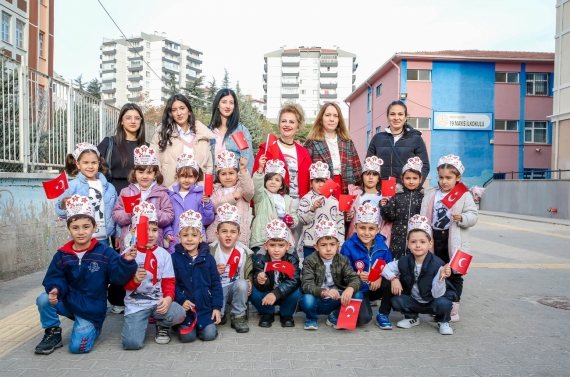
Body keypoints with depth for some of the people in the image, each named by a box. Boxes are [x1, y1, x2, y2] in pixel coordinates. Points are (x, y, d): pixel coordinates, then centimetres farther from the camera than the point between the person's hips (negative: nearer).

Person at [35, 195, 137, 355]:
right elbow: (55, 278, -1)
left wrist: (126, 262, -38)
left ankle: (92, 327, 22)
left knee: (77, 347, -12)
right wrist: (55, 290, -25)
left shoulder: (104, 253, -11)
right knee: (43, 300, -23)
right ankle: (53, 334, 1)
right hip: (68, 303, 3)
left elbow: (118, 276, -18)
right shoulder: (62, 255, -2)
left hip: (91, 309, -3)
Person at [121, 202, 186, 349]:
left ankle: (162, 326, 9)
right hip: (135, 304, -1)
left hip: (158, 301, 2)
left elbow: (169, 281, 1)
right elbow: (124, 283, -7)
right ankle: (141, 321, 17)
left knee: (179, 314, -28)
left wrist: (168, 298, -19)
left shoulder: (163, 254, 3)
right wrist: (135, 280, -30)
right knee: (132, 343, -20)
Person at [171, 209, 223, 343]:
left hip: (205, 306, 1)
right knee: (187, 336, -11)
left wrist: (217, 307, -3)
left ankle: (200, 324, 23)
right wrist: (181, 300, -19)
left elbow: (216, 284, 3)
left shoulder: (208, 258, 1)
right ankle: (181, 325, 22)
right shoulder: (174, 258, -3)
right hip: (185, 306, -1)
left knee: (209, 335, -9)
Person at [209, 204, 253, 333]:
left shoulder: (243, 252, -5)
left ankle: (238, 317, -11)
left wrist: (249, 282, -18)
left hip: (235, 289, 1)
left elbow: (249, 273, 3)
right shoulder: (211, 251, -7)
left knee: (242, 283, -33)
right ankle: (219, 314, 11)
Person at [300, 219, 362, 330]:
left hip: (336, 302, 3)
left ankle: (334, 317, 6)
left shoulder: (343, 261, -1)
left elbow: (355, 278, -13)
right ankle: (311, 318, 3)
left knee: (357, 295, -20)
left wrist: (350, 289, -38)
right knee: (307, 300, -35)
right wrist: (324, 292, -43)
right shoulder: (310, 261, -10)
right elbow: (306, 284, -23)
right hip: (317, 301, -3)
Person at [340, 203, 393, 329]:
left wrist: (381, 277, -20)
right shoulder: (348, 246, -11)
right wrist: (357, 276, -29)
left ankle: (383, 315, -5)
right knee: (364, 318, -28)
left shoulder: (382, 246, -2)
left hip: (377, 288, 3)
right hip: (359, 290, -3)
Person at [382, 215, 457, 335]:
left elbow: (437, 295, -26)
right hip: (413, 301, 3)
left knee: (444, 304, -32)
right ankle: (412, 318, 11)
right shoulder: (404, 262, -14)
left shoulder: (437, 265, -25)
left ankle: (443, 322, 5)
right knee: (396, 300, -22)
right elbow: (385, 268, -1)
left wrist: (442, 278, -44)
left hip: (432, 302, -3)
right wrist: (393, 278, -20)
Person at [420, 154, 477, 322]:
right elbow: (424, 217, 8)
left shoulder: (465, 195, -4)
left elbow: (473, 216, -8)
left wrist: (462, 218, -27)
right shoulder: (430, 194, 7)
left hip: (454, 241, -4)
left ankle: (453, 307, 17)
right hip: (435, 238, 4)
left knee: (454, 275, 6)